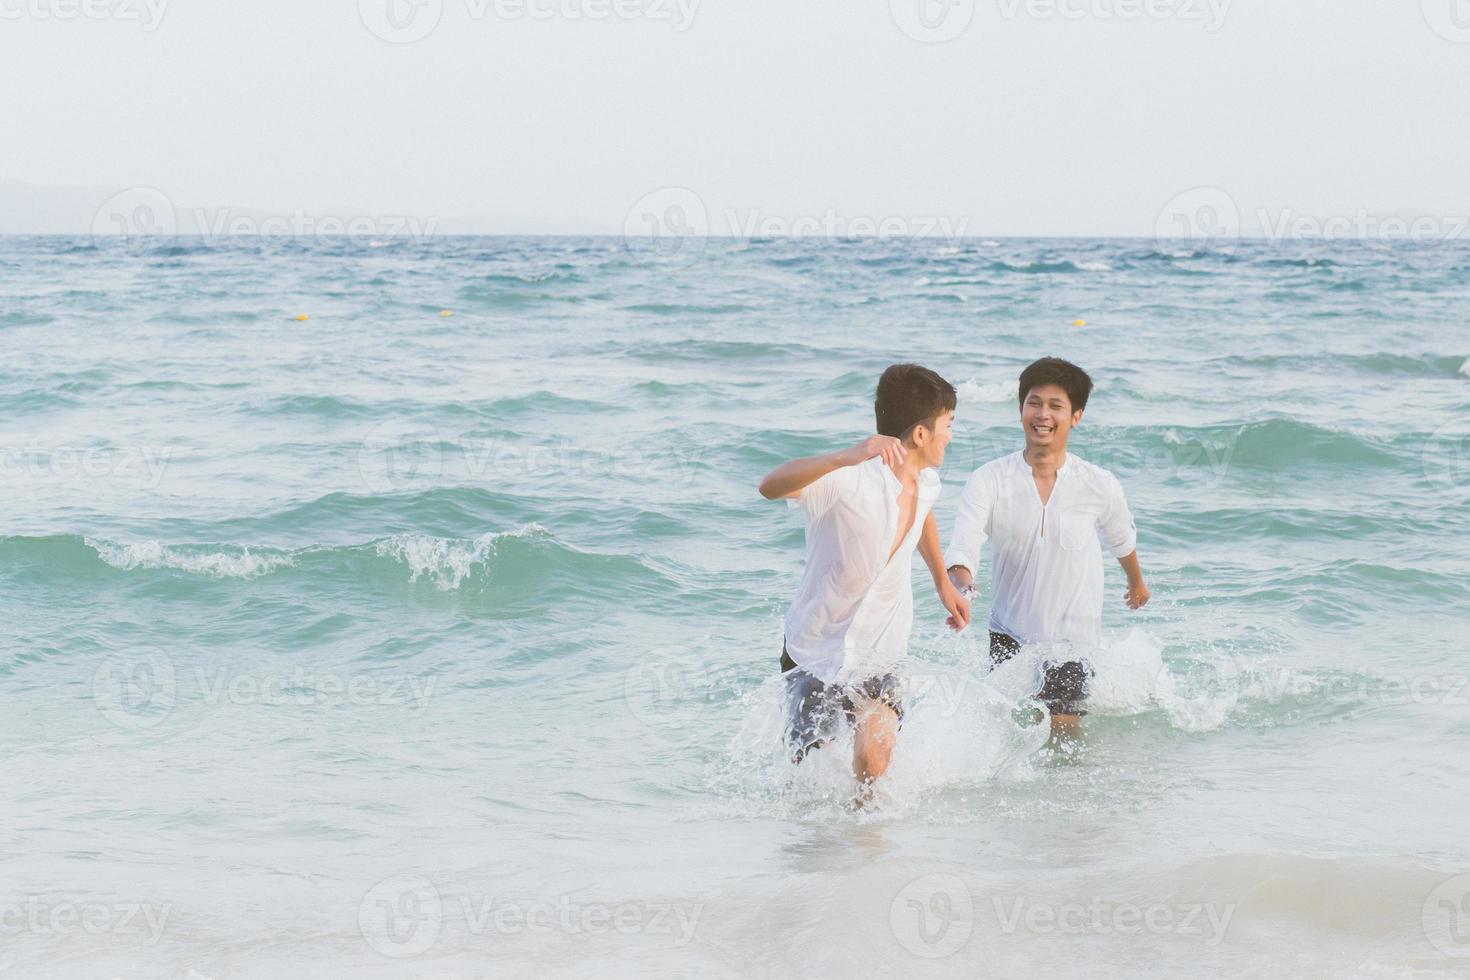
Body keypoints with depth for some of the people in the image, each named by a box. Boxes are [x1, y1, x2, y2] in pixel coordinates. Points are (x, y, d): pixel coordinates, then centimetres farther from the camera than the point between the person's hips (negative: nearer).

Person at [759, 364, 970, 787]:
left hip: (879, 653, 4)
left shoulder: (926, 483, -5)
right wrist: (847, 457, -60)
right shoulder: (850, 481, -28)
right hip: (816, 651, -4)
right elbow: (770, 486, -47)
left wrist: (944, 582, 31)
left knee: (873, 759, -17)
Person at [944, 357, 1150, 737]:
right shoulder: (989, 480, -11)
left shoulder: (1101, 487, -7)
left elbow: (1121, 538, 15)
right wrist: (962, 586, -46)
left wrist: (1136, 581, 35)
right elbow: (963, 546, -22)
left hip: (1071, 644, -1)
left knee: (1060, 737, -7)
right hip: (1009, 639, 1)